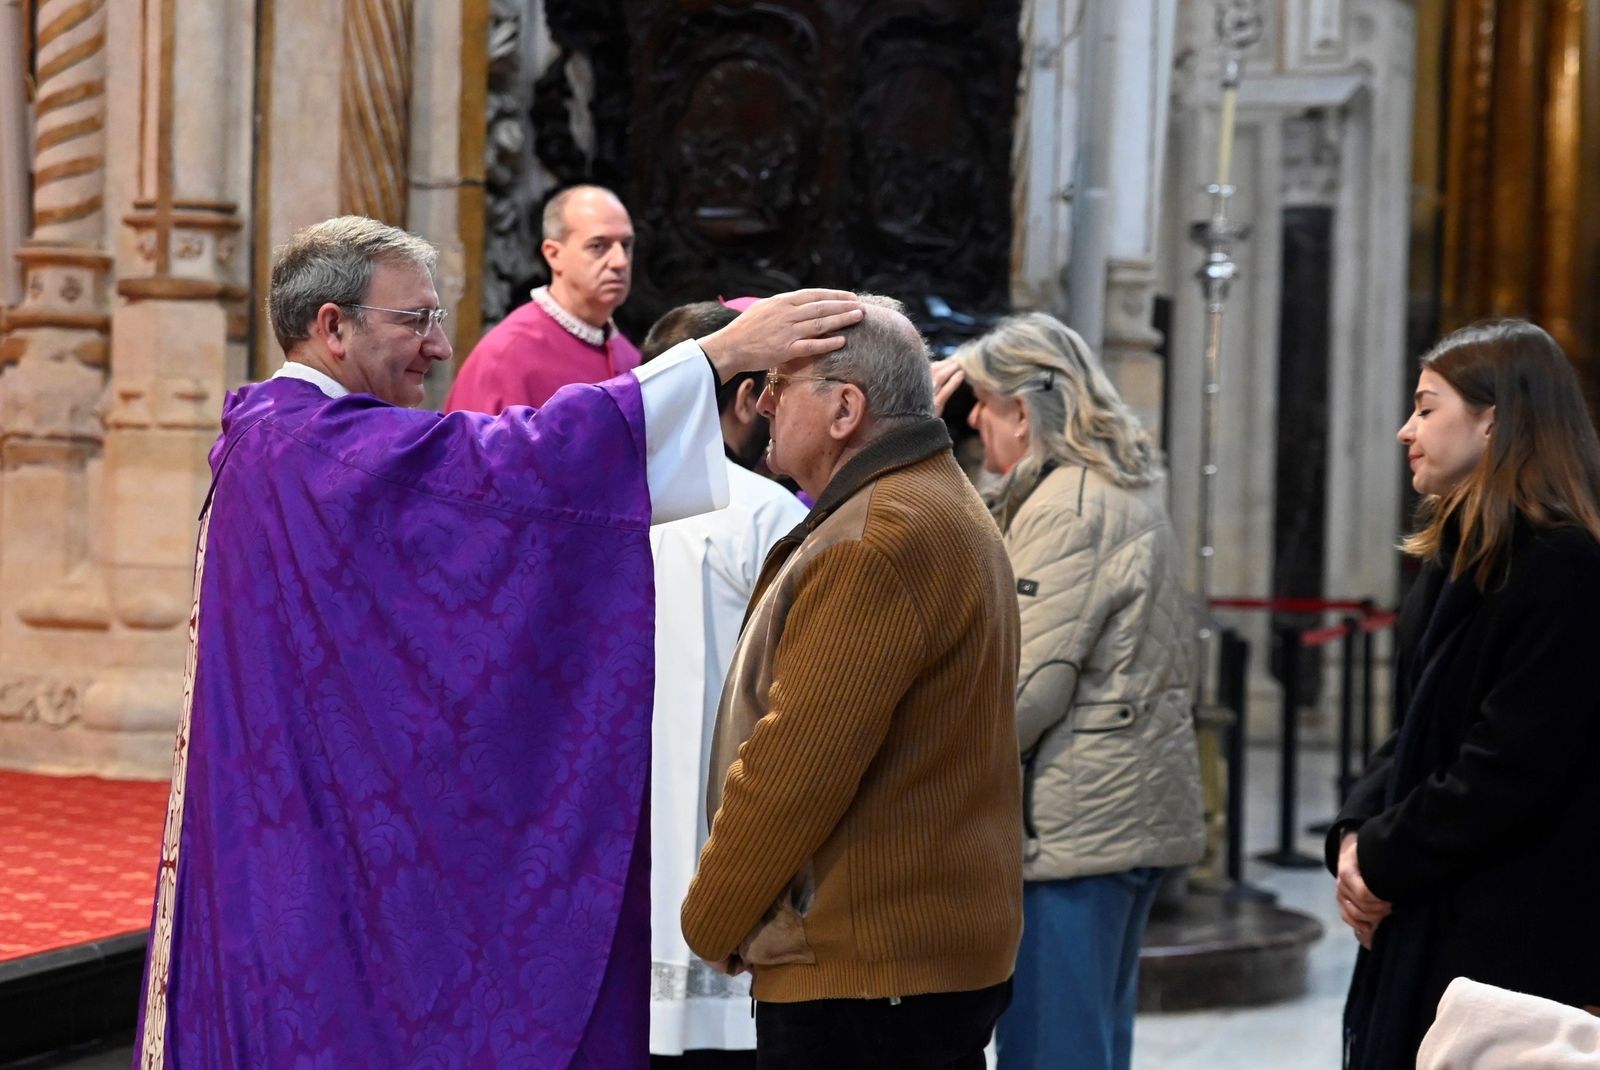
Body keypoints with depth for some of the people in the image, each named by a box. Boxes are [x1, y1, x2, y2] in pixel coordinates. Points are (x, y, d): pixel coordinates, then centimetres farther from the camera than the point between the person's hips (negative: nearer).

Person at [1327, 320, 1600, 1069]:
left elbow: (1511, 767, -20)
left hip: (1517, 934, -9)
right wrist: (1357, 832, -1)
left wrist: (1386, 859, -10)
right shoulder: (1461, 556, 14)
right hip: (1427, 918, 9)